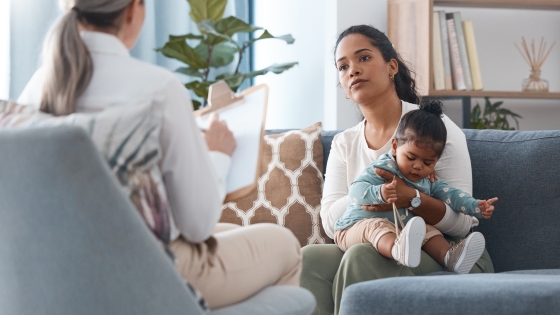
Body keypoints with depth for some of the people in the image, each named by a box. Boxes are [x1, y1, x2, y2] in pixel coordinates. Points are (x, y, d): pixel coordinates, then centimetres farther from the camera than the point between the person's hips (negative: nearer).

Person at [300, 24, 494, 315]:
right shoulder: (344, 144, 12)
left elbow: (460, 220, -11)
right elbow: (330, 222, -2)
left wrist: (411, 198, -31)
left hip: (448, 252, -4)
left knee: (362, 257, -34)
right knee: (308, 258, -27)